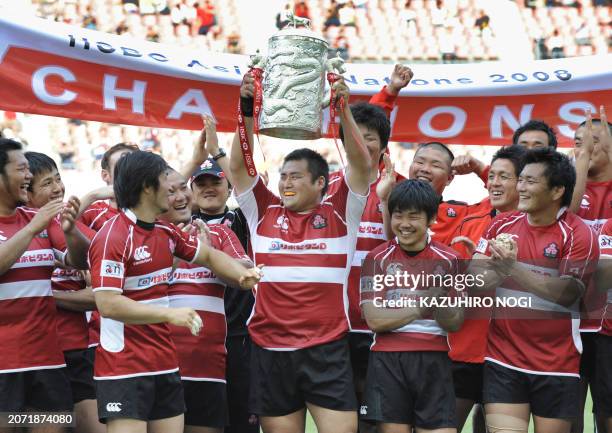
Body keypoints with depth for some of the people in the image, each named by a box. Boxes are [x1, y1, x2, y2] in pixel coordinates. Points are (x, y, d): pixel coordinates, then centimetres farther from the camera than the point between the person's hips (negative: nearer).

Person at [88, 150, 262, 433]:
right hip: (124, 368, -9)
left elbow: (209, 256, 25)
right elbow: (107, 304, -22)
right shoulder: (113, 238, -16)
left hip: (165, 365, 9)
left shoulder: (165, 232, 11)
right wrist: (170, 314, -25)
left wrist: (243, 274, 5)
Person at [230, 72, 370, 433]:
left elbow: (361, 164, -6)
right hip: (270, 351, 2)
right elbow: (239, 165, 3)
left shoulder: (339, 214, 4)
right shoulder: (264, 212, 9)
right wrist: (247, 108, -8)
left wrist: (342, 107, -15)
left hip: (327, 350, -2)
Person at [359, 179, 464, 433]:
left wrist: (438, 302, -18)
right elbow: (374, 320, -6)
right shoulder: (377, 259, 3)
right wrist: (420, 308, -18)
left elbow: (455, 323, 3)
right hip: (388, 362, -1)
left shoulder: (448, 260, 6)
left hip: (433, 363, 1)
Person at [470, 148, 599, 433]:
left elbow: (566, 294, -18)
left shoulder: (579, 235, -8)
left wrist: (513, 269, -28)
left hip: (556, 367, -2)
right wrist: (496, 270, -21)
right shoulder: (502, 225, 6)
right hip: (503, 361, 3)